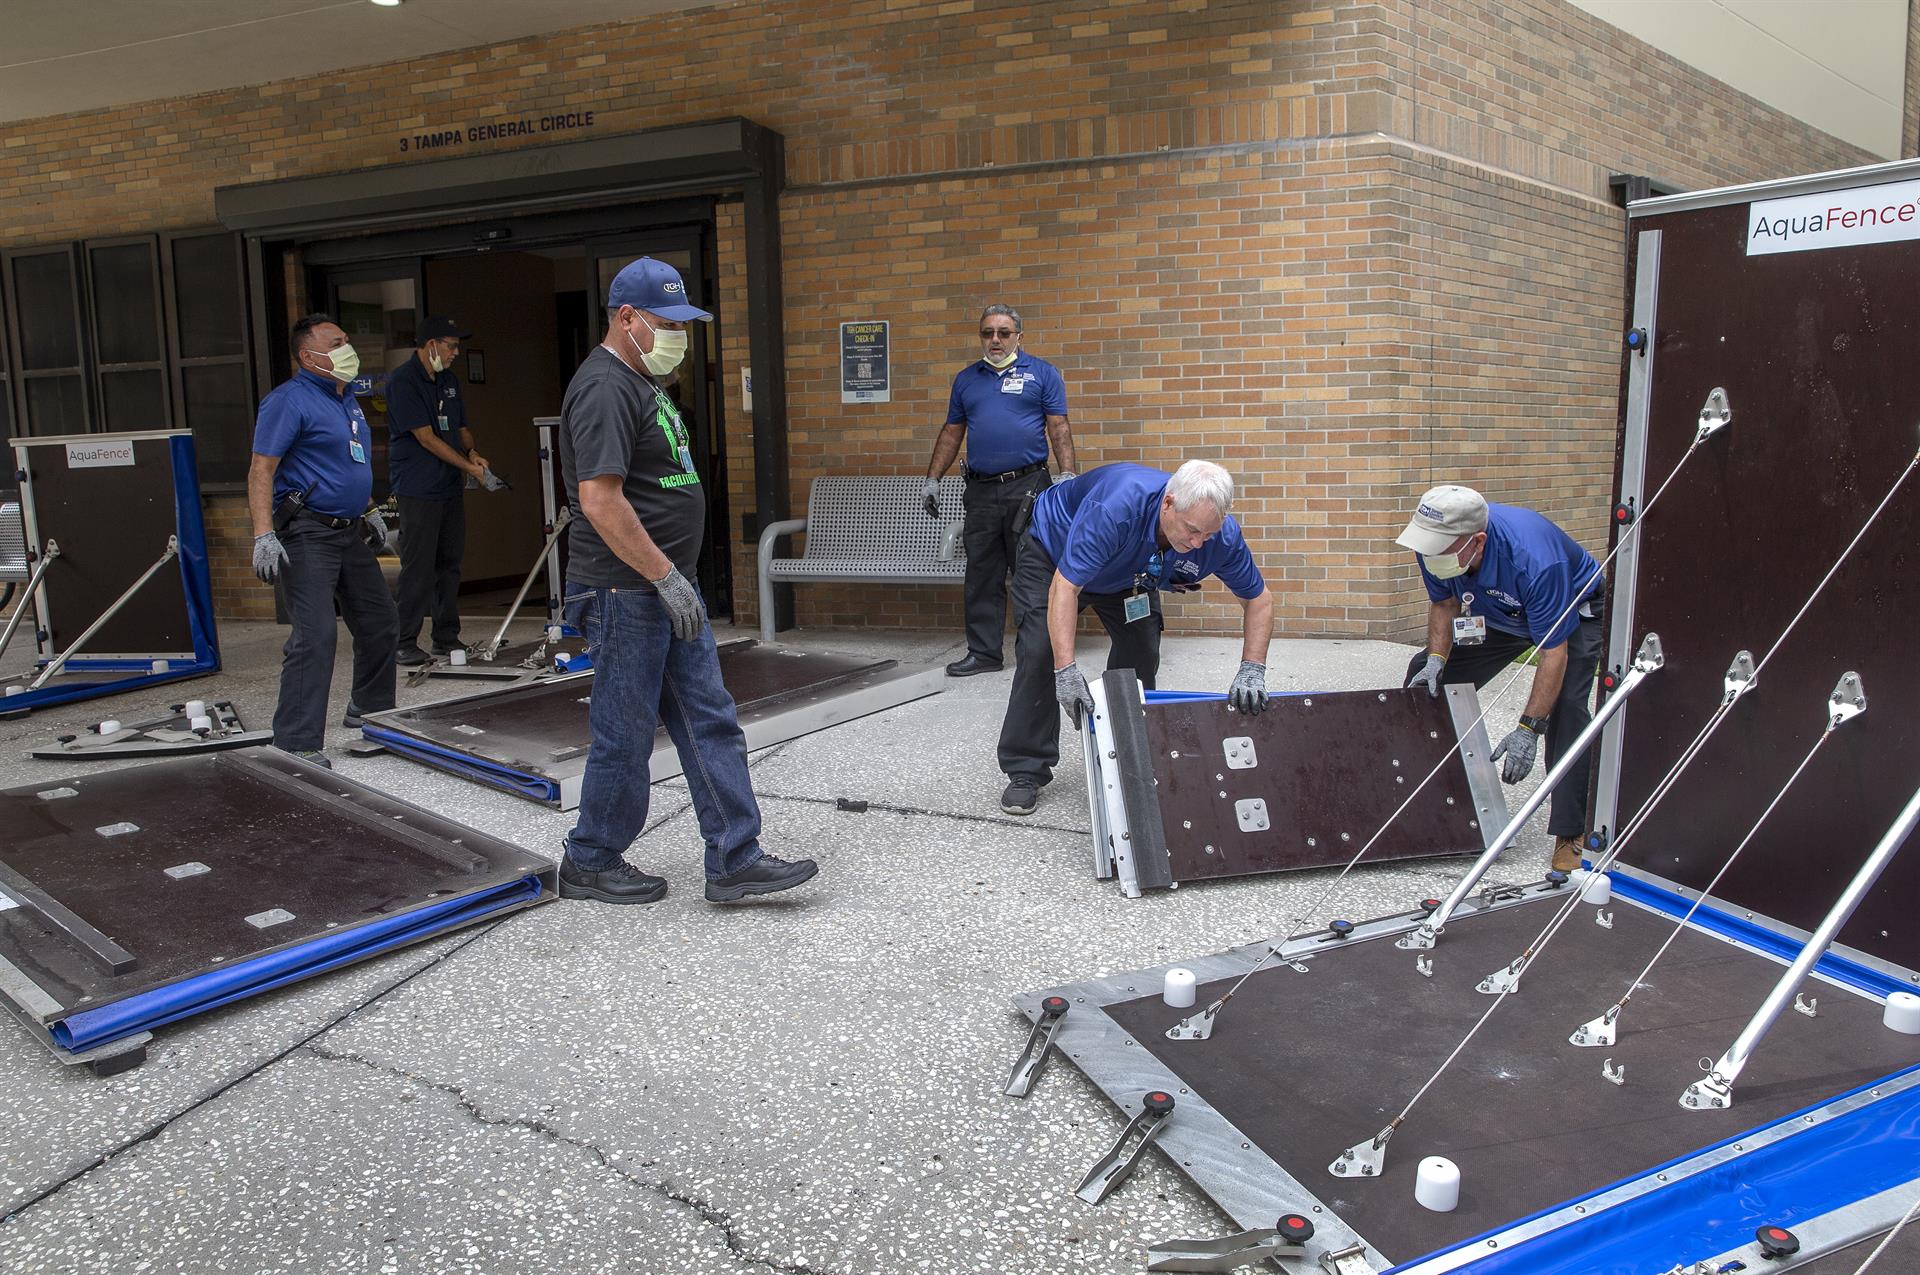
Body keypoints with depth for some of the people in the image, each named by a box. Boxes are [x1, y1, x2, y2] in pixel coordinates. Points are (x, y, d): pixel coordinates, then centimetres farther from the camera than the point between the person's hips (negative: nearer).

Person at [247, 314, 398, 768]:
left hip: (350, 531, 9)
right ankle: (295, 744, -14)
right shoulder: (289, 400, -11)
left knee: (378, 624, 17)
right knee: (315, 636, -16)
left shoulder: (347, 400, 17)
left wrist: (369, 511, 30)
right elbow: (261, 469, -17)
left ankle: (370, 709, 37)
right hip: (307, 533, -9)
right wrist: (263, 534, -25)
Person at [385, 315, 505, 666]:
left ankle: (447, 638, 19)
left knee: (450, 564, 11)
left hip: (451, 487, 8)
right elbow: (426, 438, -16)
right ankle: (404, 644, 0)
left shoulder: (449, 380, 15)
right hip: (418, 490, -8)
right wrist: (471, 468, -15)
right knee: (418, 568, -7)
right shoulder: (403, 381, -12)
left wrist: (472, 452, 0)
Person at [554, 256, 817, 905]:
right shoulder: (605, 388, -16)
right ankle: (590, 864, 19)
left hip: (664, 586, 10)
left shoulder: (643, 383, 17)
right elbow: (600, 499, -24)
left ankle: (734, 859, 12)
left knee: (709, 722, 7)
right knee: (625, 736, 2)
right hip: (626, 592, -10)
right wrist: (665, 576, -21)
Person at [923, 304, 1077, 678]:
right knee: (981, 576, 6)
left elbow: (1059, 427, 1)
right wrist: (932, 479, 13)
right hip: (981, 490, 4)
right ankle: (984, 652, 13)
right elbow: (951, 433, 19)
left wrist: (1067, 475, -10)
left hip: (1028, 486, -4)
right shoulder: (966, 379, 16)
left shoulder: (1041, 373, 6)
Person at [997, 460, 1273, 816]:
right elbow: (1064, 587, -45)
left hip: (1127, 571, 5)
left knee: (1142, 653, -6)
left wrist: (1252, 672, -27)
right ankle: (1026, 771, -6)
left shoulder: (1222, 534, -30)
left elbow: (1259, 599, -15)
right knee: (1039, 652, -15)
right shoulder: (1115, 508, -46)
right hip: (1052, 552, -4)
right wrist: (1066, 670, -52)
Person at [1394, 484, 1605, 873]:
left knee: (1565, 707, -27)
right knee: (1426, 679, 1)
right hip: (1502, 614, 7)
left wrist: (1528, 729, -36)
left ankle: (1571, 835, -20)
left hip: (1575, 612, -6)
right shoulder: (1437, 541, -26)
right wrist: (1436, 658, -18)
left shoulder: (1534, 560, -43)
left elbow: (1554, 654, -35)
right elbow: (1442, 602, -4)